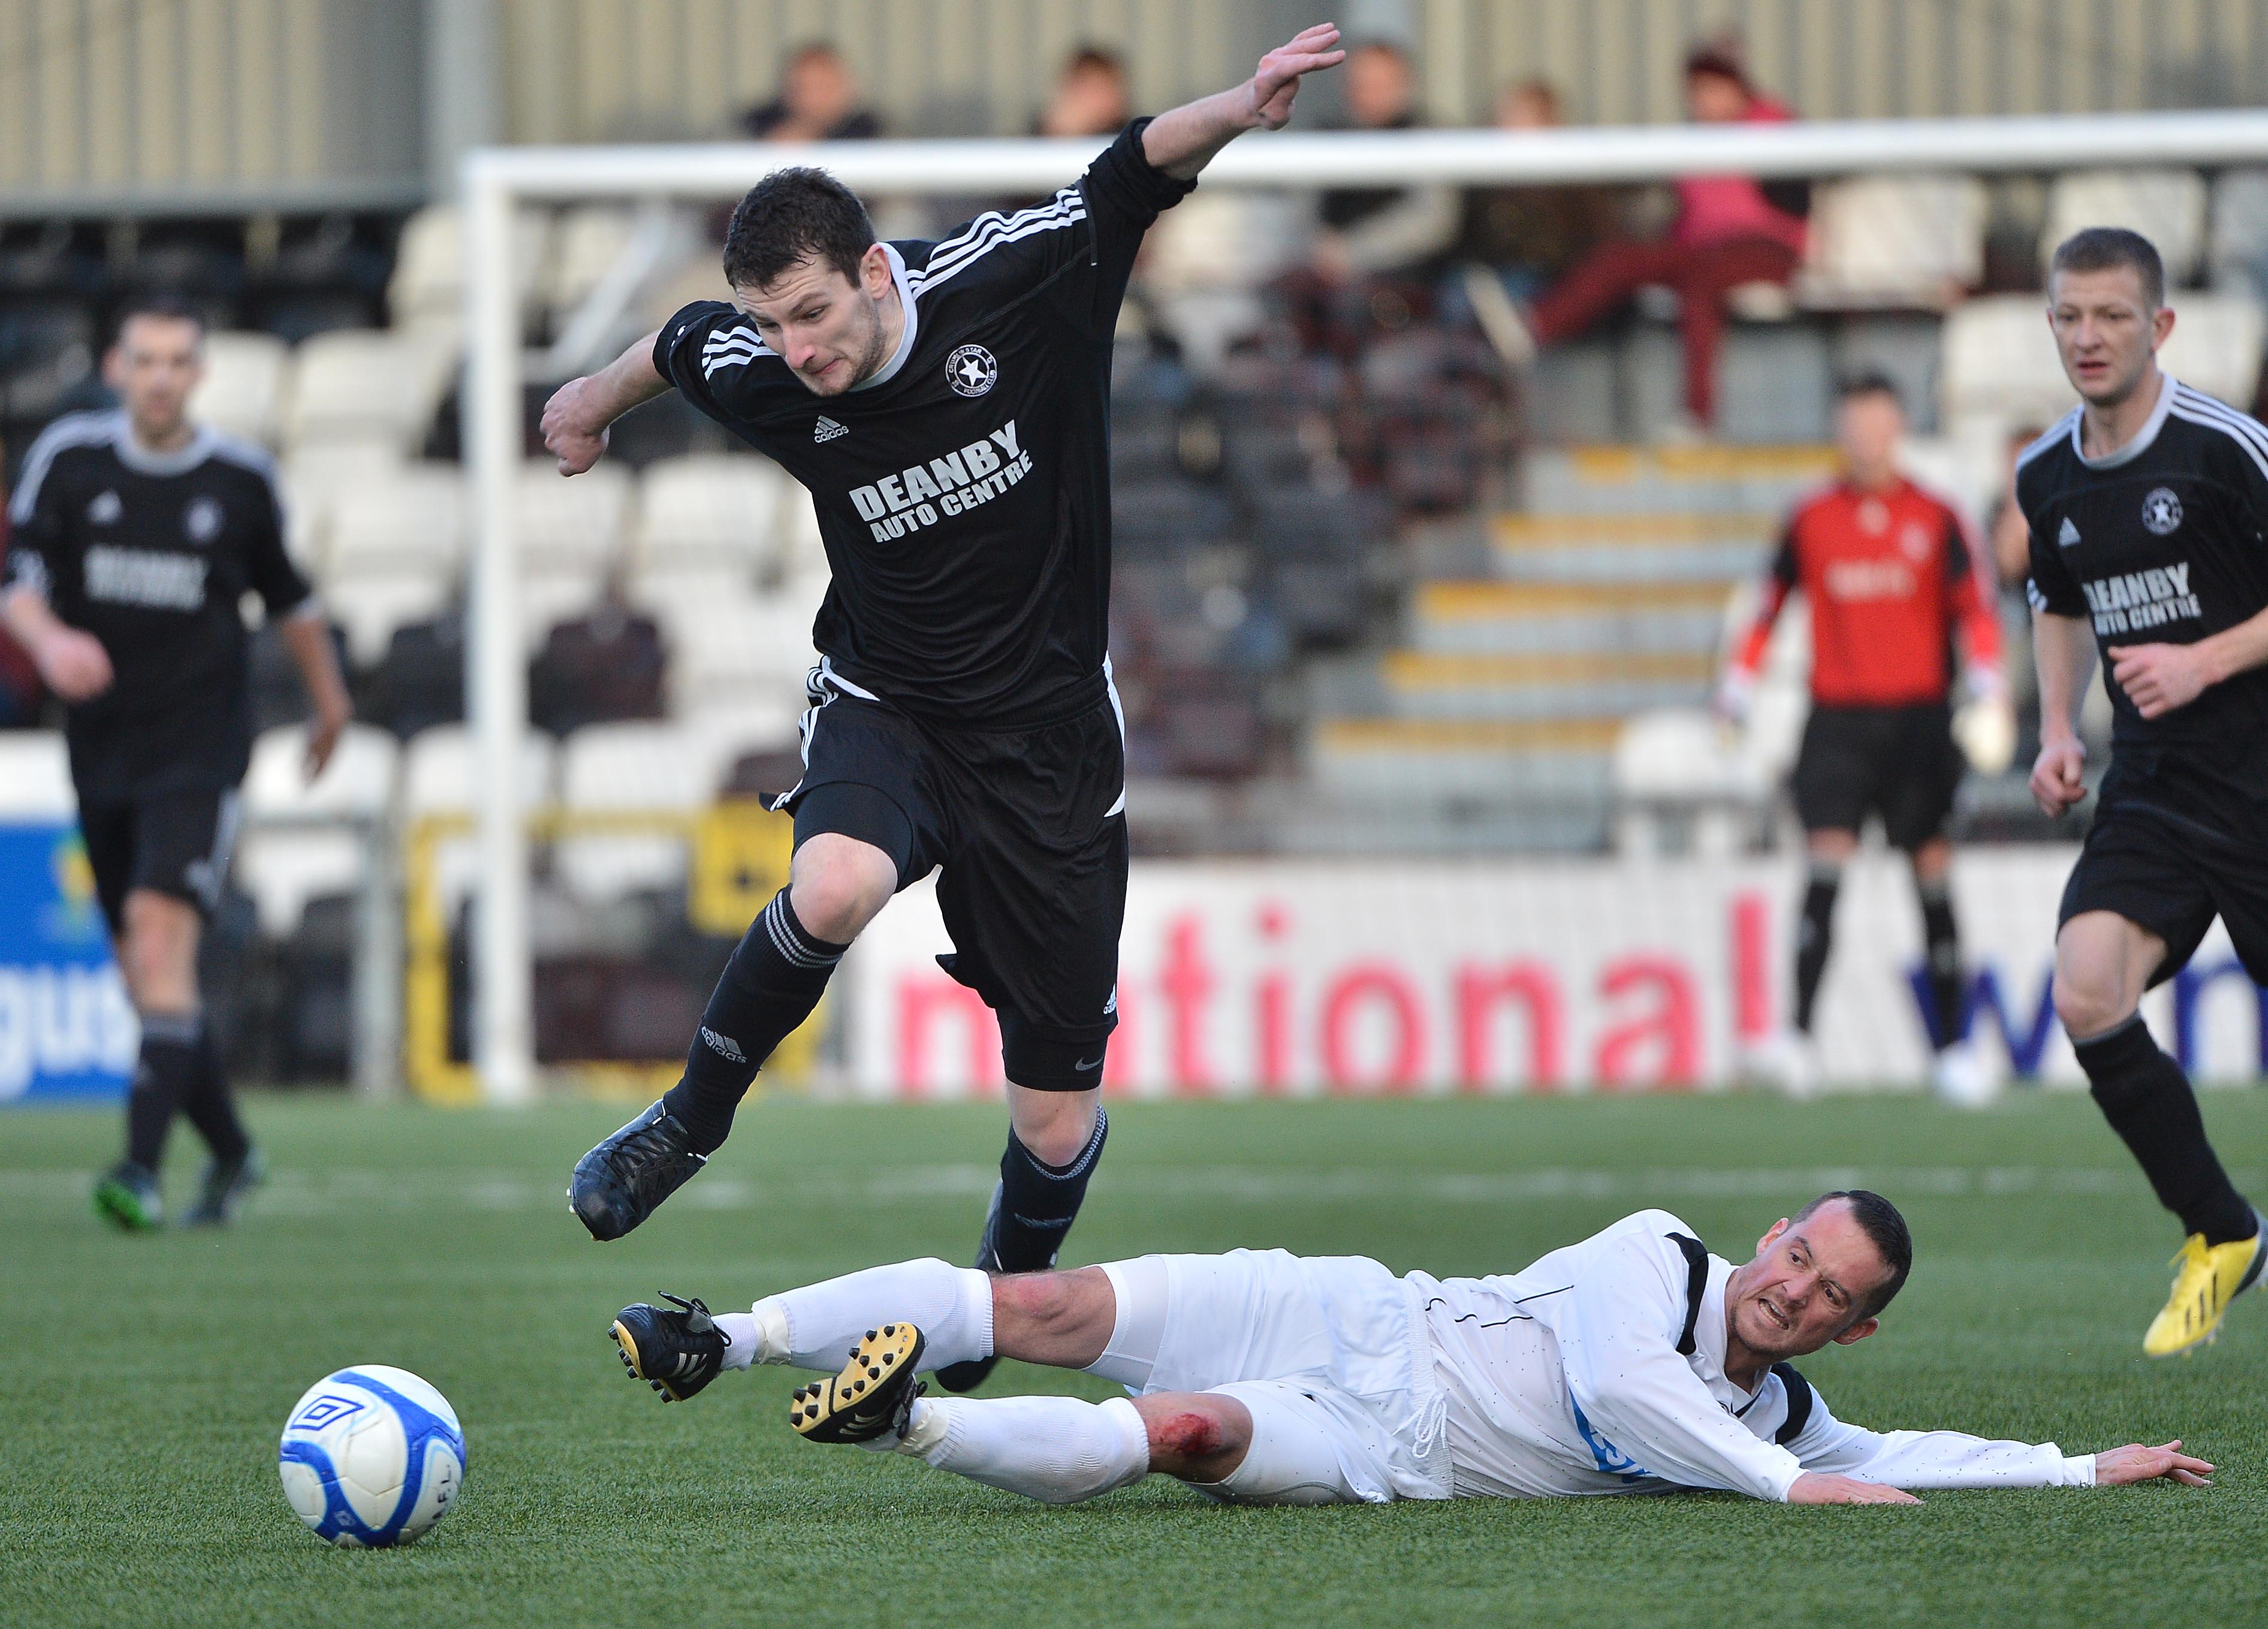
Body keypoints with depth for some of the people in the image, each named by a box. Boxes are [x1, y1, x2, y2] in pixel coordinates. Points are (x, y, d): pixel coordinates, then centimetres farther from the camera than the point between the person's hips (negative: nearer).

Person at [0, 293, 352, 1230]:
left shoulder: (241, 479, -1)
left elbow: (287, 597, 15)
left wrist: (329, 700, 27)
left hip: (201, 747, -3)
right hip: (102, 748, 3)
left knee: (160, 928, -22)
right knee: (146, 974, 9)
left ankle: (144, 1167, -28)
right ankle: (229, 1153, 29)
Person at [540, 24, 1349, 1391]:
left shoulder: (1007, 282, -17)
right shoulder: (758, 375, -11)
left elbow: (1137, 170, -9)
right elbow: (676, 348, 12)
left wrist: (1237, 110, -28)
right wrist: (596, 400, 33)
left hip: (1050, 731, 0)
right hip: (889, 707, 0)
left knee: (1059, 1123, 1)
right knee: (834, 888, -36)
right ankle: (692, 1123, -11)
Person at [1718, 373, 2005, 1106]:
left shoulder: (1935, 518, 4)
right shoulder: (1811, 521, 7)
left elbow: (1975, 606, 1)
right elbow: (1770, 604, 16)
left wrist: (1986, 676, -14)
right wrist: (1739, 684, 10)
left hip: (1919, 716, 0)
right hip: (1837, 720, 0)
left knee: (1933, 874, 2)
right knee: (1825, 863, -15)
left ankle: (1953, 1049, 10)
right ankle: (1800, 1037, -23)